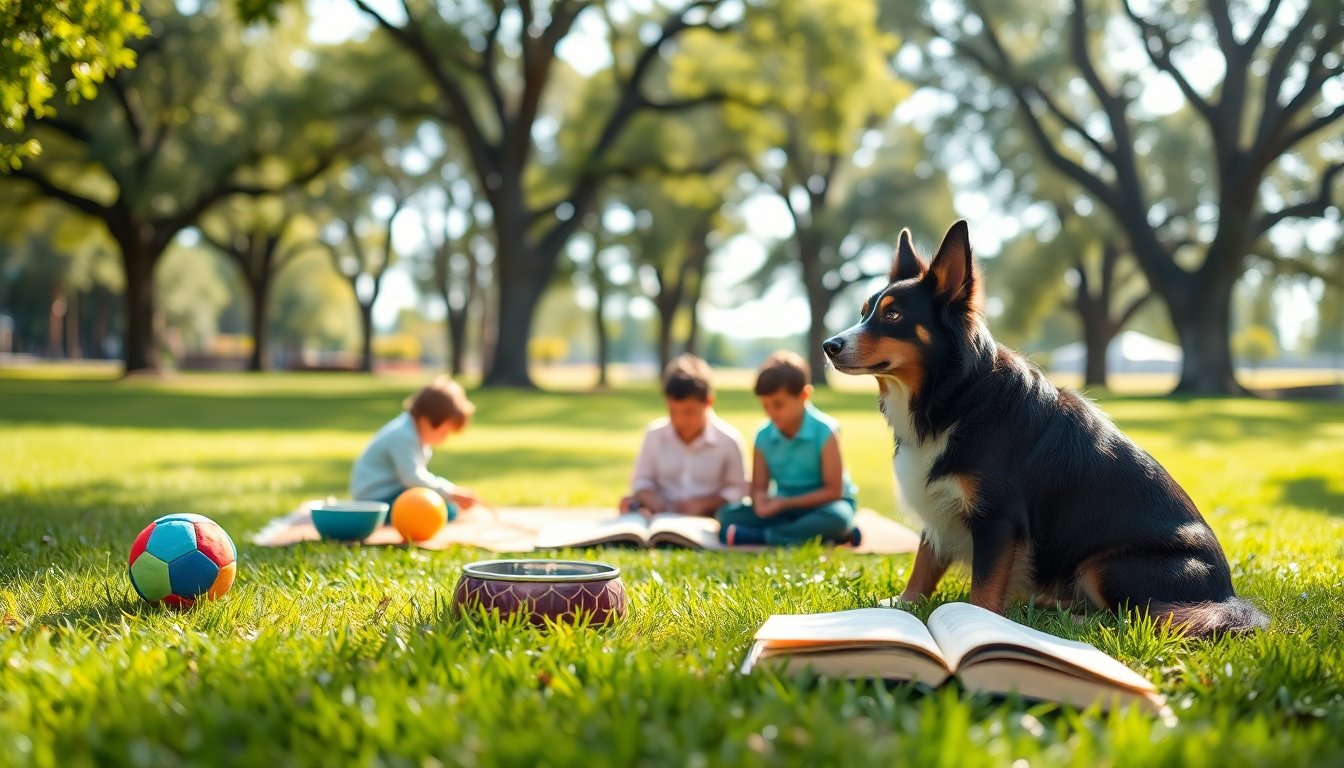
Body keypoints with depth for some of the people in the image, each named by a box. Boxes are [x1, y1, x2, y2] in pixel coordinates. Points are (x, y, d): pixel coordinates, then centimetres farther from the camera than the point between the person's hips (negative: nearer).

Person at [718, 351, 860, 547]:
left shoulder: (824, 431, -16)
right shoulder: (764, 436, -4)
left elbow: (833, 490, -16)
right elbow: (759, 487, 0)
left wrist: (785, 502, -22)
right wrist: (760, 499, -26)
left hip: (820, 505, -4)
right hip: (784, 509, 4)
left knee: (837, 517, -39)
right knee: (728, 515, -18)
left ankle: (759, 537, -31)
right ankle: (807, 533, -26)